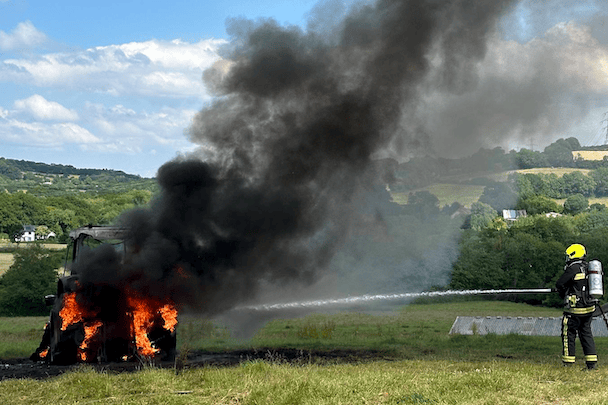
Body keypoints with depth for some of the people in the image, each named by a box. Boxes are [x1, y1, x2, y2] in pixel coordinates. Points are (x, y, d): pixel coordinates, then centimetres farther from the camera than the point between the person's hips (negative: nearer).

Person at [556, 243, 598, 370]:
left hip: (576, 309, -7)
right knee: (586, 333, 14)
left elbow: (559, 285, -12)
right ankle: (592, 363, 11)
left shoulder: (574, 268, -15)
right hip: (589, 308, 7)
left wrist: (563, 293, 8)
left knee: (568, 334, 3)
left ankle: (568, 363, 6)